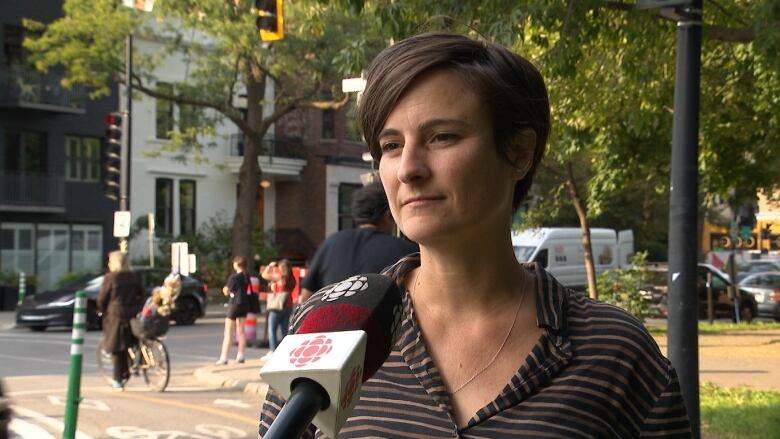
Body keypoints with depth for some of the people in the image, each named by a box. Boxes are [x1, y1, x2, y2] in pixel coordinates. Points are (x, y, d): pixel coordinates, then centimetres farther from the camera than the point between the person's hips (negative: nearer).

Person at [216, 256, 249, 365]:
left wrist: (225, 289, 12)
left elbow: (226, 291, -9)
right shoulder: (246, 277, 6)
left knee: (228, 333, -4)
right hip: (244, 304, 7)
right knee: (241, 331, 13)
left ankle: (223, 357, -7)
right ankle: (240, 356, 14)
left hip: (234, 304, -7)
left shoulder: (234, 277, -15)